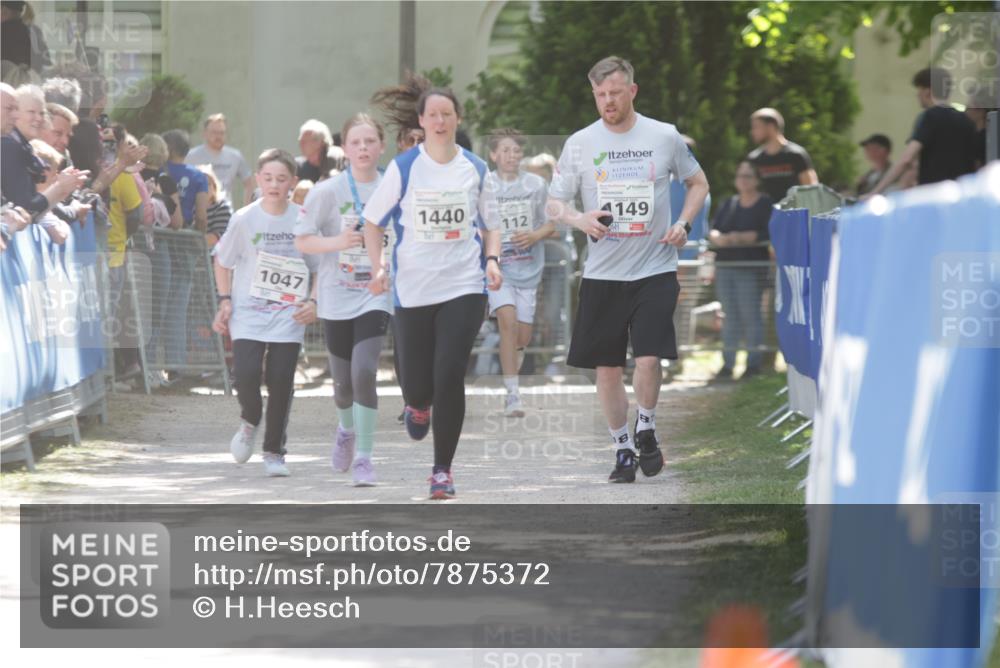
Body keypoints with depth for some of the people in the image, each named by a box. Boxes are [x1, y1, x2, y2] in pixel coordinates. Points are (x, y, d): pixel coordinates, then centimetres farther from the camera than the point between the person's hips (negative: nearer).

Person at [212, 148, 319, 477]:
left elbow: (320, 267, 8)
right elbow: (222, 260, 10)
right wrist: (225, 301, 1)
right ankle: (250, 420, 18)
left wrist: (312, 302, -5)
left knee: (281, 381, -3)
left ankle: (274, 452, 13)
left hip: (288, 315, 0)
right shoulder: (245, 219, -3)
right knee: (246, 374, -15)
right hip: (248, 312, 0)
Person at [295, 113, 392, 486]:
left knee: (364, 372, -18)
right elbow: (302, 241, -6)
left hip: (376, 296, -1)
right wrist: (338, 241, -21)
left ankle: (363, 456, -10)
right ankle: (347, 430, 44)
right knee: (343, 381, 11)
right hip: (337, 297, 1)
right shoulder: (327, 192, -6)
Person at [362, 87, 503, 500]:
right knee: (416, 384, 4)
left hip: (465, 287, 0)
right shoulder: (403, 168, 0)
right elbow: (373, 221, 5)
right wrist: (378, 267, -9)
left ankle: (442, 469, -1)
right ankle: (419, 405, 45)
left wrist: (492, 259, -4)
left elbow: (490, 225, 15)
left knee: (450, 376, -13)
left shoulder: (475, 169, 5)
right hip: (413, 290, 0)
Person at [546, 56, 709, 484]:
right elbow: (553, 203, 5)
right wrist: (578, 219, -16)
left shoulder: (665, 137, 1)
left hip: (655, 268, -1)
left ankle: (646, 431, 11)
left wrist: (683, 223, -2)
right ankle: (623, 449, 19)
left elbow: (698, 183, 15)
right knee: (607, 368, 4)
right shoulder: (580, 143, 2)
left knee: (649, 358, -14)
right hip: (602, 273, 2)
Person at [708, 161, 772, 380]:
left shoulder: (765, 204, -3)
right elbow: (713, 229, 10)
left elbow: (768, 233, -16)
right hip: (725, 265, 6)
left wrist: (740, 238, -19)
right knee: (730, 316, 8)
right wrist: (718, 238, -13)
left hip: (751, 268, -6)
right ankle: (727, 363, 10)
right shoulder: (730, 204, 16)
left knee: (751, 315, -4)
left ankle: (753, 362, 1)